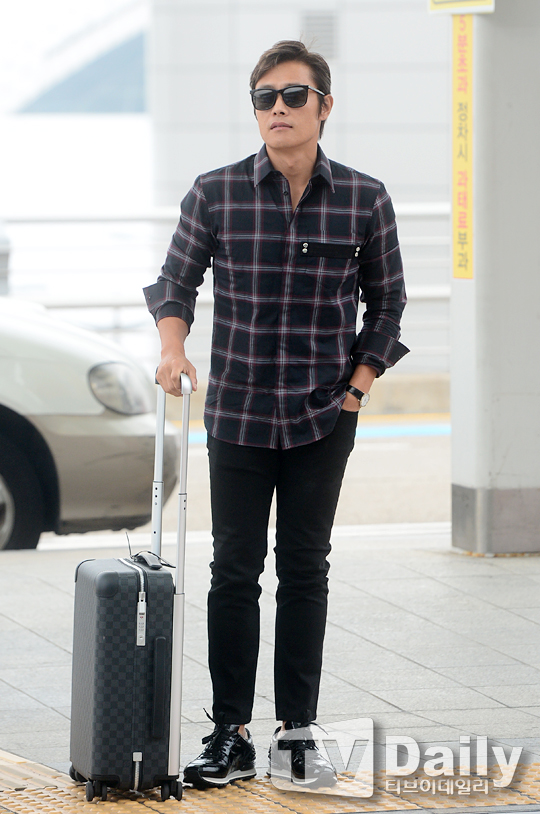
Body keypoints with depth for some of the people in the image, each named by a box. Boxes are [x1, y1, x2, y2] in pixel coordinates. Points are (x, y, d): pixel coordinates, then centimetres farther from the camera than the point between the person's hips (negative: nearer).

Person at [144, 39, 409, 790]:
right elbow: (176, 279, 8)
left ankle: (298, 731, 12)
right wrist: (173, 346, -10)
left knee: (306, 571, 6)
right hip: (237, 412, 0)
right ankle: (230, 735, 7)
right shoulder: (215, 194, -3)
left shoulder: (365, 201, -2)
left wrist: (358, 384, 1)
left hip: (324, 418, 0)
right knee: (234, 571, 2)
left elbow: (386, 301, 8)